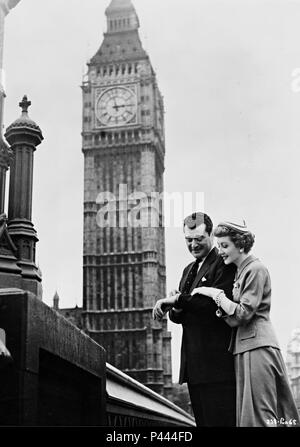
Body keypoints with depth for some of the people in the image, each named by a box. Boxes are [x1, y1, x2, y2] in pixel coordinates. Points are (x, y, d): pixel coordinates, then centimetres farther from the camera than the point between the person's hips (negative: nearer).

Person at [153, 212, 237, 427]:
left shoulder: (225, 265, -6)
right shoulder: (189, 270, 22)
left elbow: (217, 303, -21)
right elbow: (179, 317, 19)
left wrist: (178, 299, -16)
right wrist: (176, 309, -5)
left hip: (216, 362, -8)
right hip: (194, 364, 8)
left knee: (220, 420, -7)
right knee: (202, 420, 12)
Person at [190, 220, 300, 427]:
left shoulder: (256, 269, -9)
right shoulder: (240, 271, 19)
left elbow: (243, 314, -16)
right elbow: (234, 319, 16)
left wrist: (215, 294, -9)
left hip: (256, 347, -9)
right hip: (246, 346, 9)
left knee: (259, 414, -8)